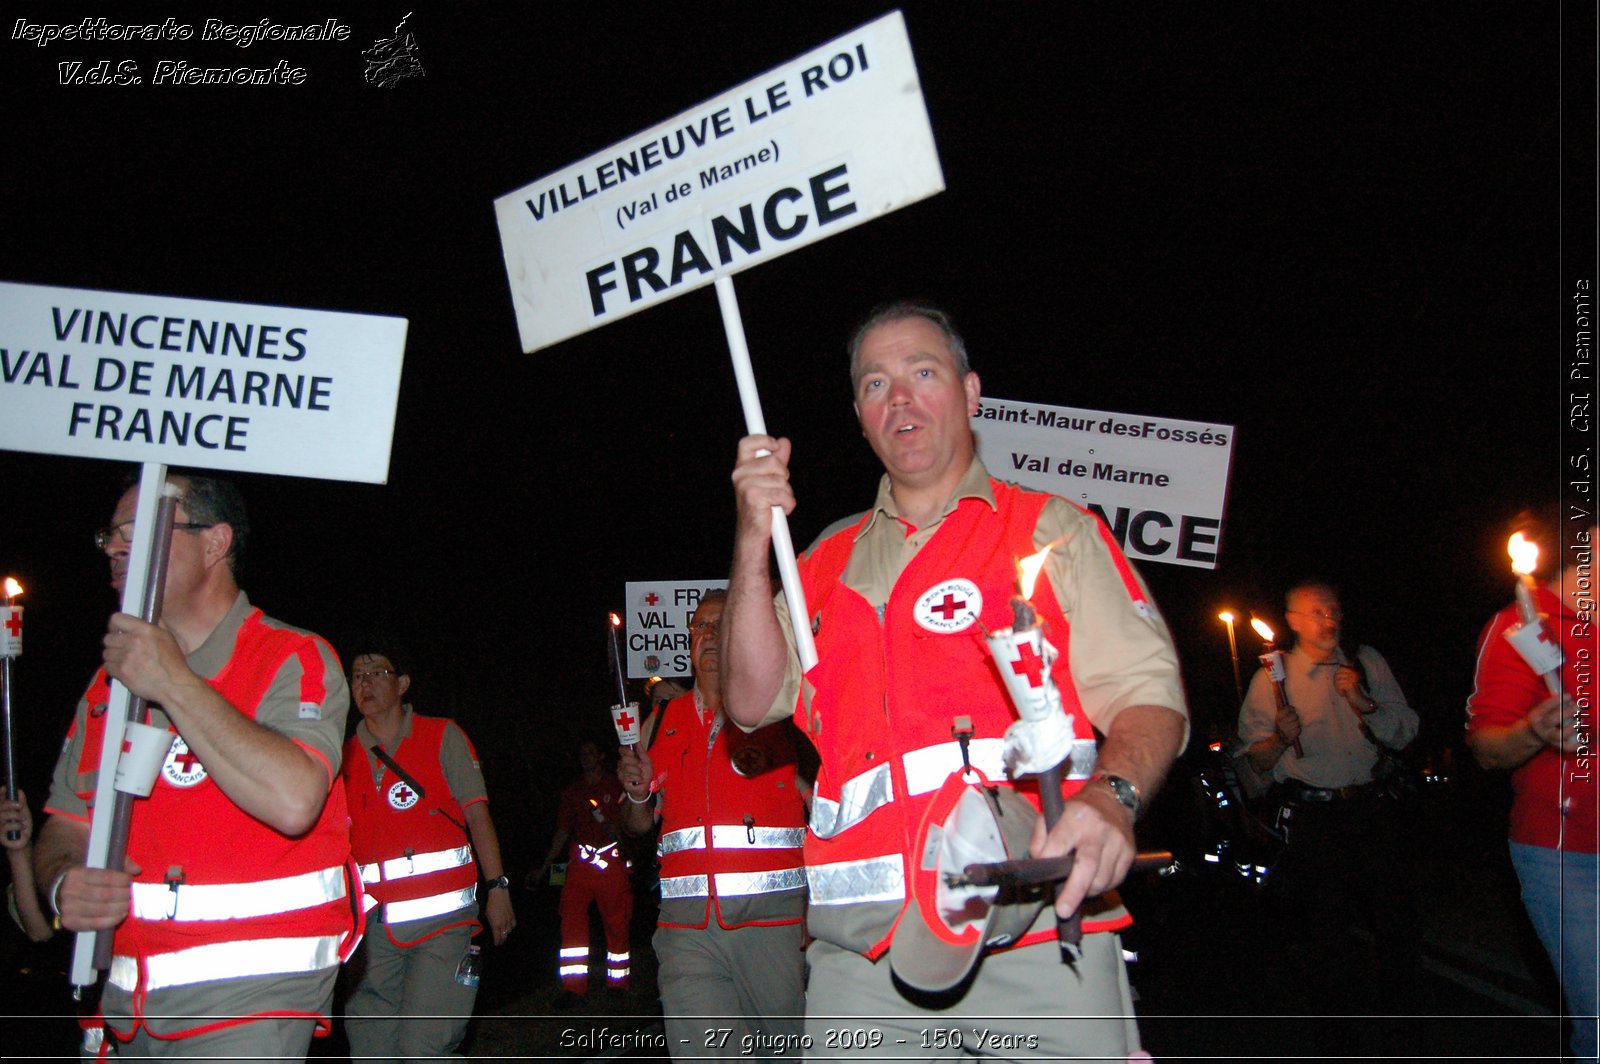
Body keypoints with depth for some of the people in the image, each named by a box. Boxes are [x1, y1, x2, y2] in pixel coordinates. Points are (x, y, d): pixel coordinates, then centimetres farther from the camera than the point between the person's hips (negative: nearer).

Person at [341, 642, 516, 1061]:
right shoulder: (348, 755, 12)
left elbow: (477, 812, 0)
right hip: (375, 925, 4)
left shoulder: (441, 736, 4)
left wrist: (497, 887, -8)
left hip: (441, 916, -4)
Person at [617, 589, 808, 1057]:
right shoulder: (662, 724, 16)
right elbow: (639, 825, 23)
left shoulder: (784, 715, 5)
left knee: (792, 1047, 2)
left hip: (772, 915, -2)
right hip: (688, 924, 2)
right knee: (700, 1052, -6)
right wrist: (637, 792, 1)